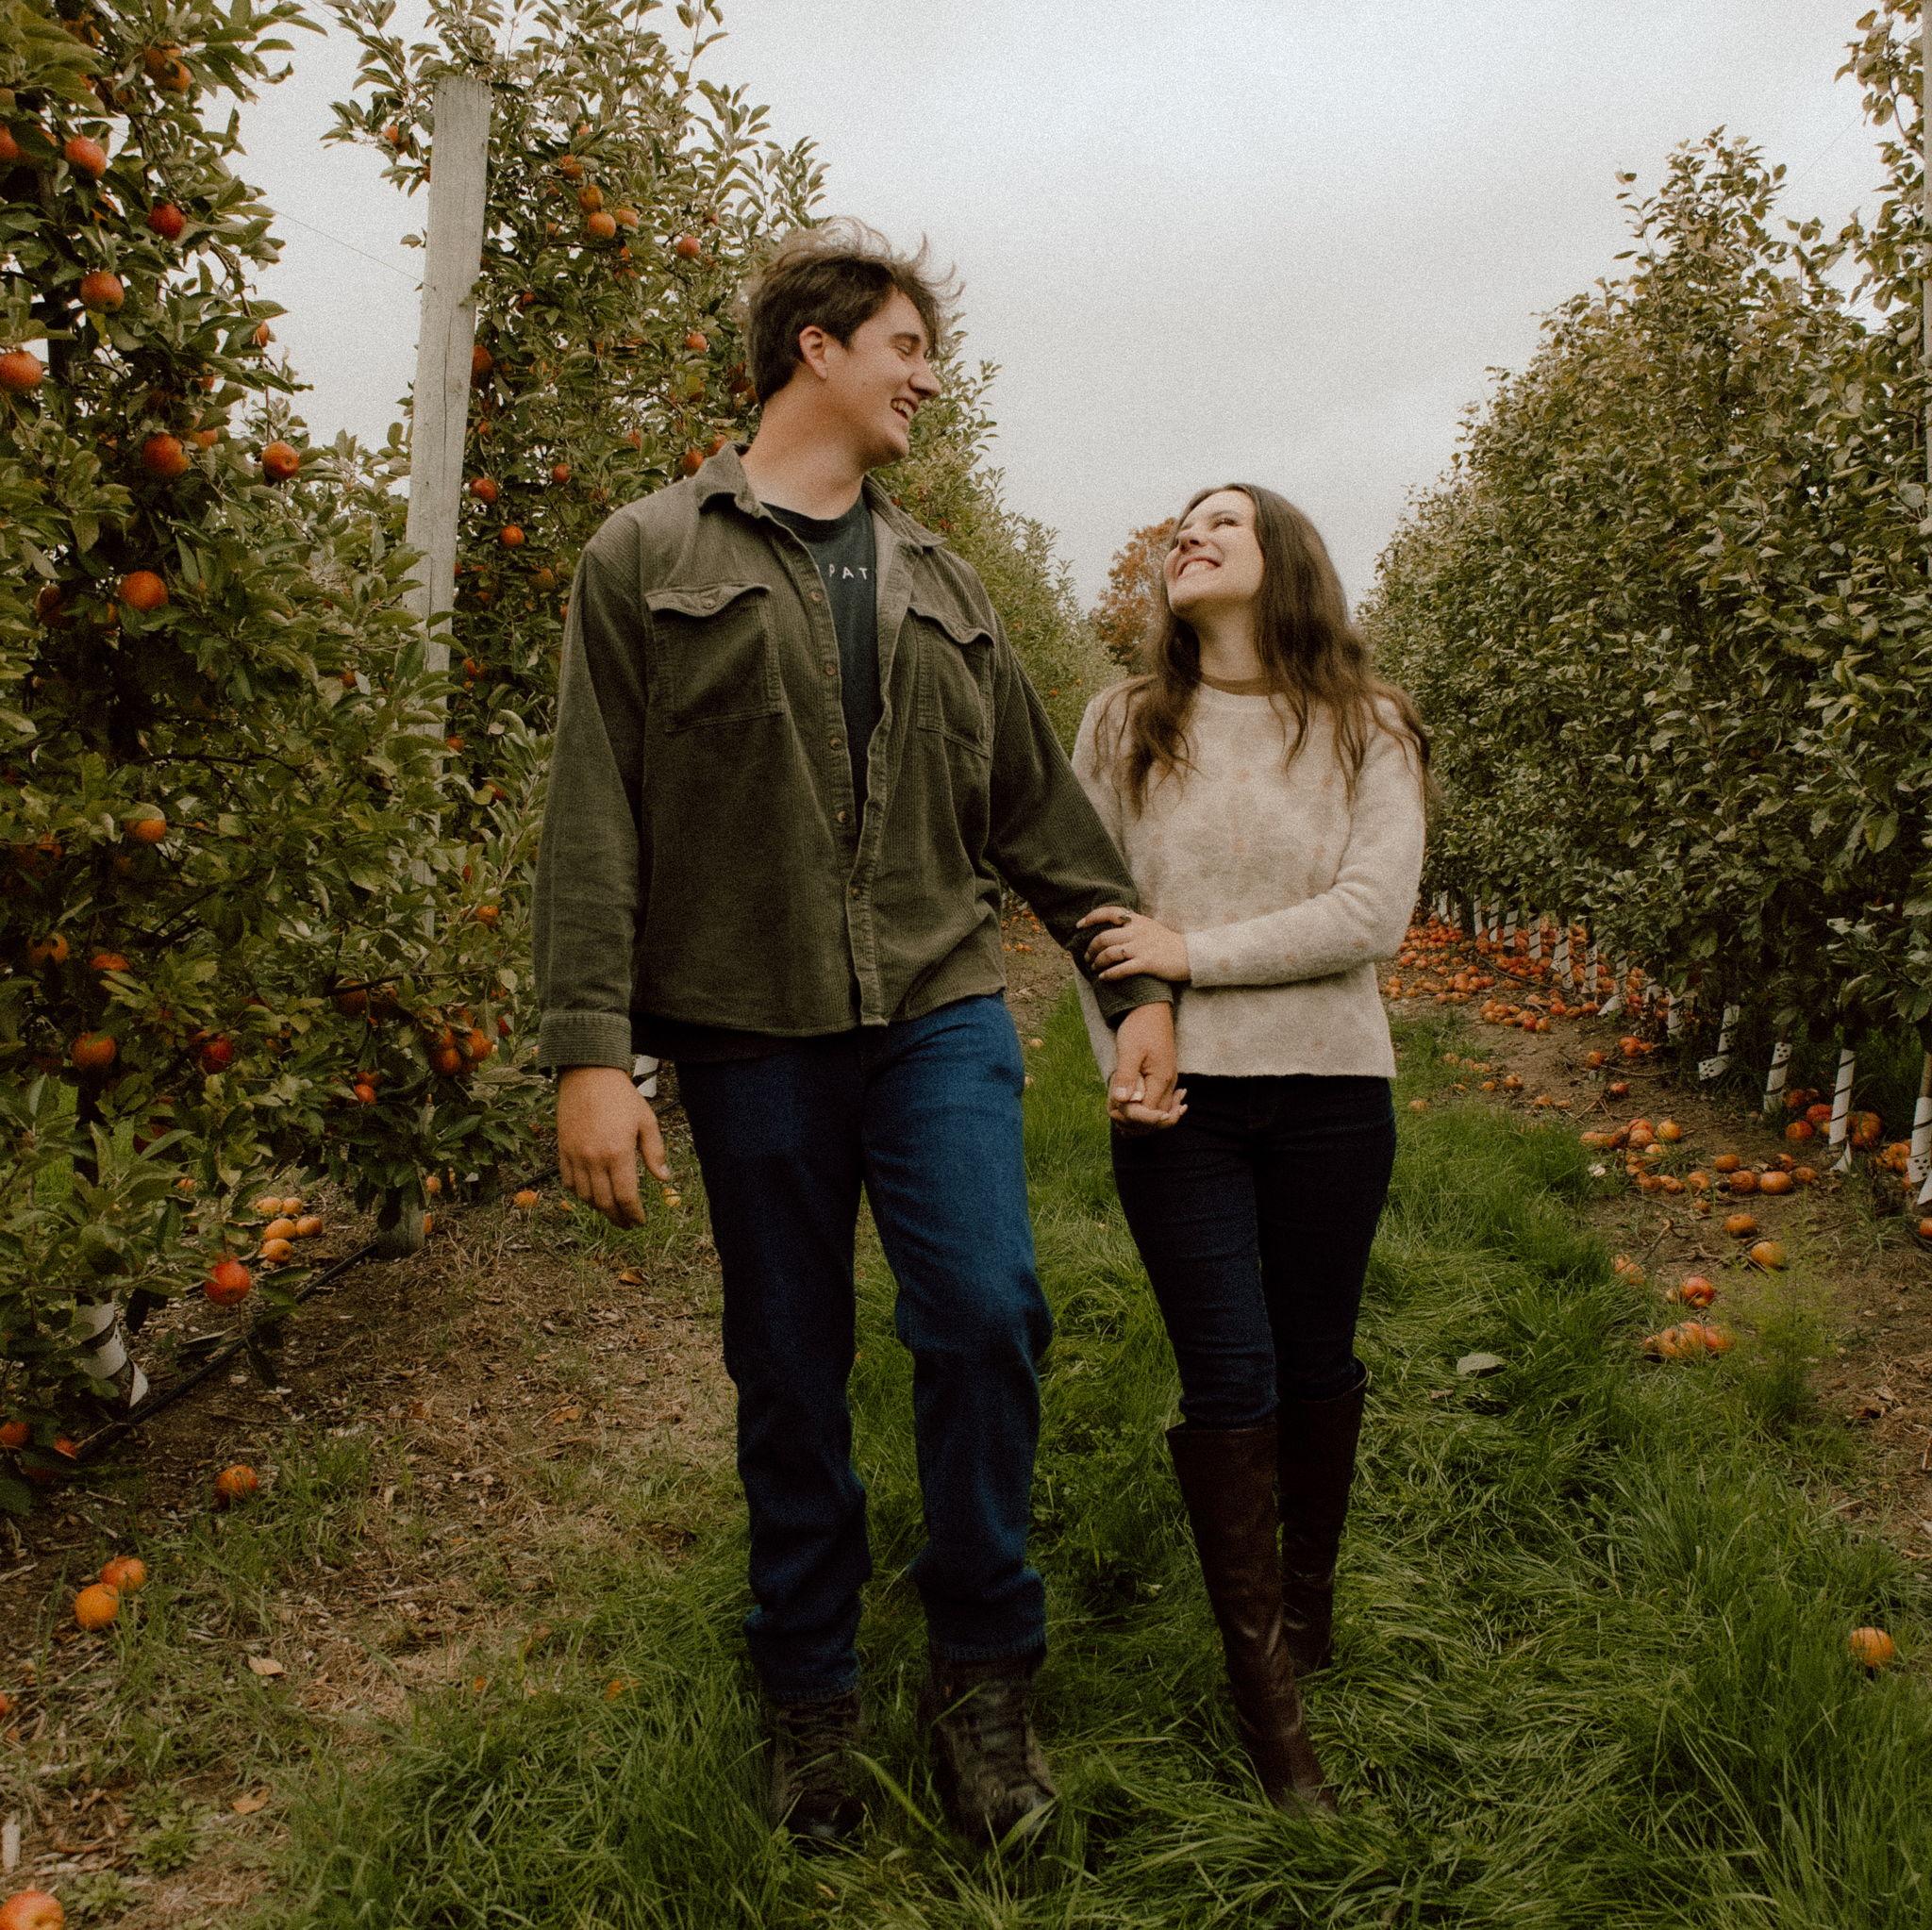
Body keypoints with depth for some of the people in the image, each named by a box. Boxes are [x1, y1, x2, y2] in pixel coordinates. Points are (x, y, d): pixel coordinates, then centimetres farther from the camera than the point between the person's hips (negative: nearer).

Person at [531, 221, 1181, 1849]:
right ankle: (812, 1688, 28)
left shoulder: (941, 586, 16)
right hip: (748, 1031, -2)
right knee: (789, 1369, 7)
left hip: (941, 1007, 3)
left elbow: (1040, 809, 16)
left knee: (986, 1313, -11)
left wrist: (1140, 985, 11)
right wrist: (591, 1050, -11)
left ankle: (984, 1670, 12)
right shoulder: (650, 559, 4)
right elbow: (595, 820, -4)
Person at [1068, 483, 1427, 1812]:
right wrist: (1124, 1065, -6)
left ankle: (1311, 1591, 40)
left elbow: (1373, 913, -10)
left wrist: (1195, 951, -15)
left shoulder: (1366, 732, 2)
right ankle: (1267, 1695, 11)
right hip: (1176, 1099, 0)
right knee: (1229, 1377, -2)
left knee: (1316, 1361, 13)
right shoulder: (1123, 726, 6)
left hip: (1330, 1092, 0)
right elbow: (1094, 913, 5)